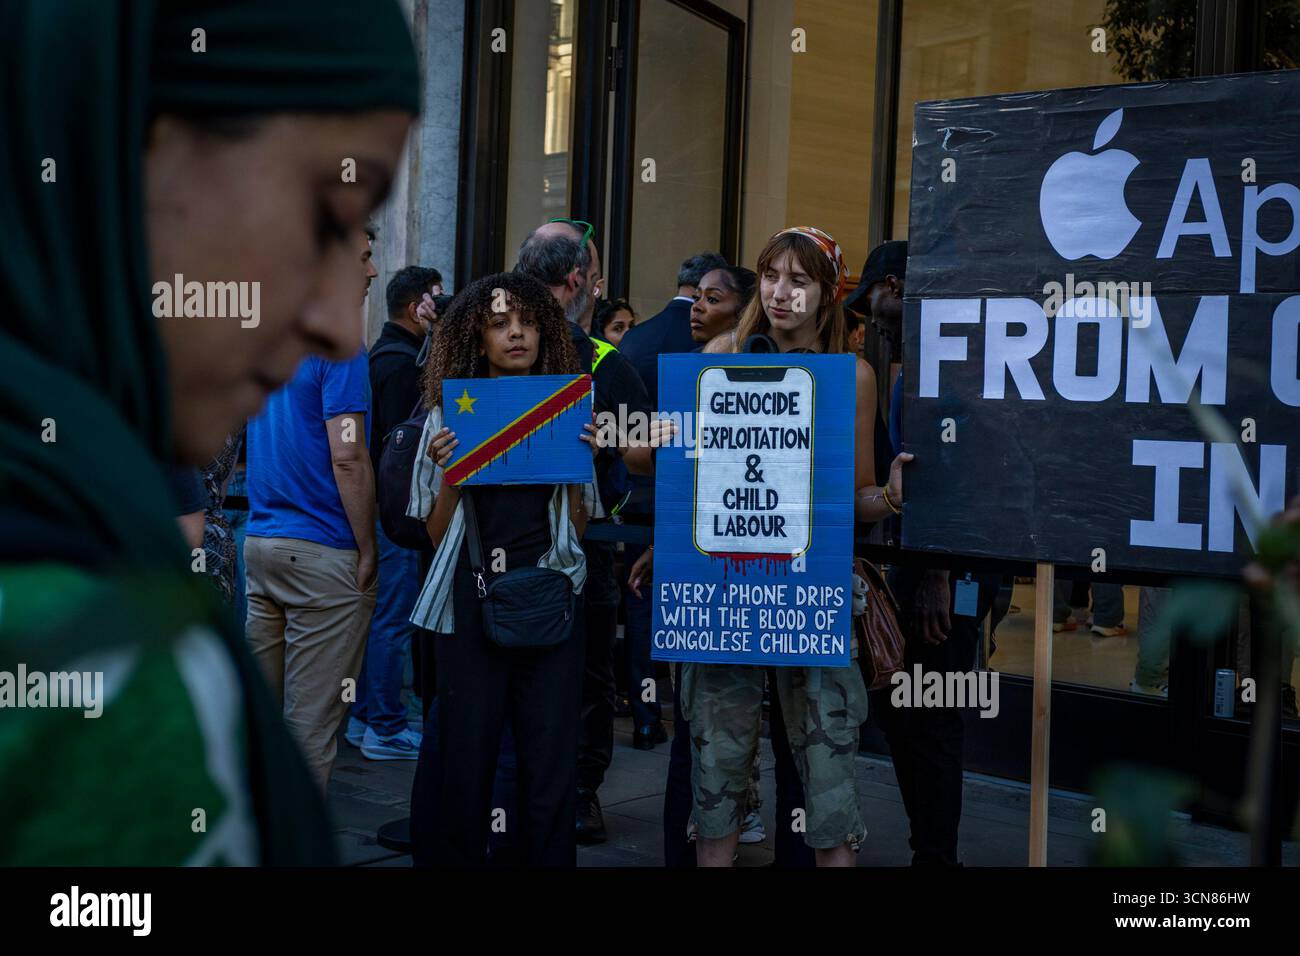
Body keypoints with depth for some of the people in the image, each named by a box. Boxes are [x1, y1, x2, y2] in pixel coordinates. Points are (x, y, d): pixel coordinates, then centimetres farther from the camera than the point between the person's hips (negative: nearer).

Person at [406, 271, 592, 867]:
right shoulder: (450, 418, 6)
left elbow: (578, 527, 9)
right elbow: (437, 534, 5)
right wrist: (448, 472, -10)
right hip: (472, 600, -1)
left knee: (551, 760, 1)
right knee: (467, 755, 2)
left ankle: (547, 858, 15)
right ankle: (457, 856, 18)